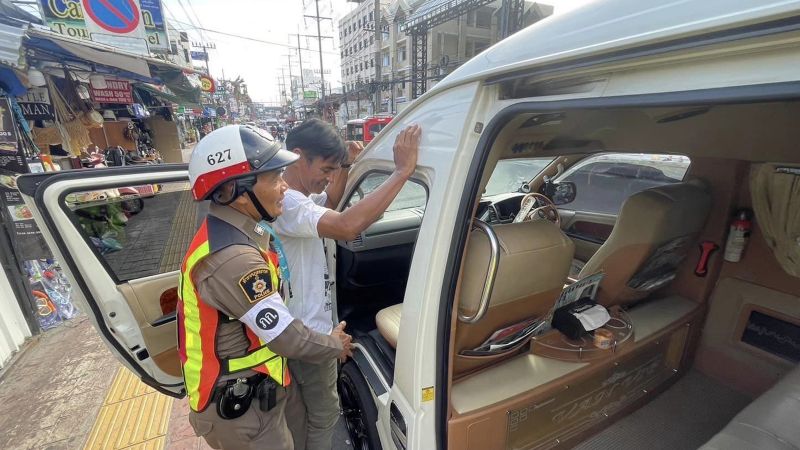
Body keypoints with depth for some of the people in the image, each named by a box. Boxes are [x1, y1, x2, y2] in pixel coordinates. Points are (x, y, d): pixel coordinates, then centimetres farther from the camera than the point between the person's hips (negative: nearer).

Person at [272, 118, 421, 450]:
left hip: (304, 327, 10)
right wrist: (403, 170, -40)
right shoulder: (284, 201, -30)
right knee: (323, 414, 16)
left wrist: (346, 166, 2)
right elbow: (347, 227, -46)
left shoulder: (293, 195, 3)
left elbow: (328, 205, 20)